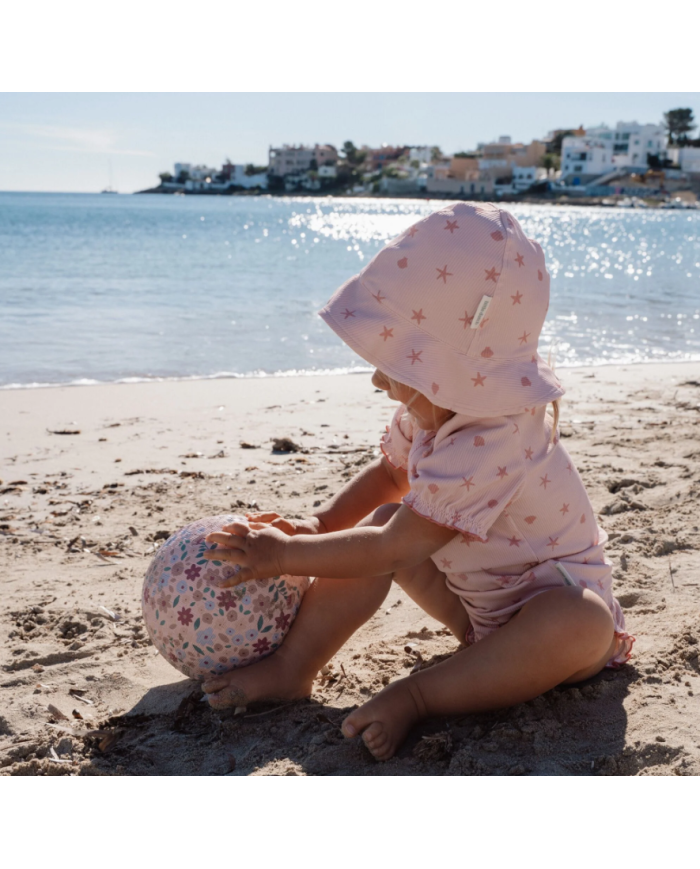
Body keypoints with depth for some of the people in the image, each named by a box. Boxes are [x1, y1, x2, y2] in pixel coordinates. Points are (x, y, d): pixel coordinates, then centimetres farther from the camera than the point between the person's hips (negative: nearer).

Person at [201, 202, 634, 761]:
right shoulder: (432, 411, -7)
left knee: (582, 623, -40)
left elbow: (391, 552, -30)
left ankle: (417, 696, -30)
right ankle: (293, 669, -7)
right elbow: (390, 473, 15)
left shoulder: (488, 445, -36)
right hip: (475, 604, 8)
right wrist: (317, 524, 2)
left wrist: (284, 555, -20)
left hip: (556, 603, -8)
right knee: (378, 521, -7)